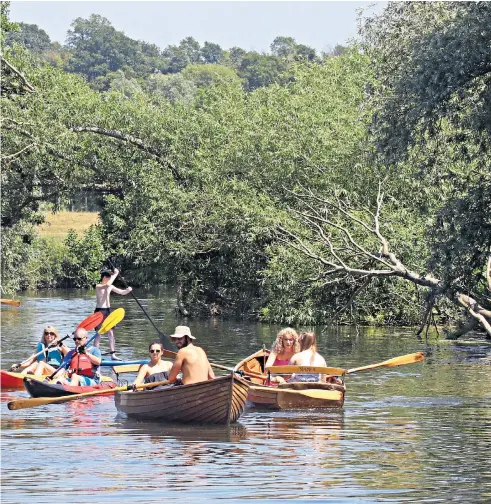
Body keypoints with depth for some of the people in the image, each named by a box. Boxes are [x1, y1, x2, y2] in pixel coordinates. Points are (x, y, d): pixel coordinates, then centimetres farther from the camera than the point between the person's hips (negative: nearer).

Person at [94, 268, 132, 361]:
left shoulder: (110, 287, 9)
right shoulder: (98, 286, -11)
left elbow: (122, 292, 9)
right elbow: (108, 284, -29)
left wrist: (128, 290, -13)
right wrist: (115, 274, -20)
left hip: (107, 311, 6)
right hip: (99, 311, -6)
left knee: (110, 332, 4)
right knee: (98, 333, -6)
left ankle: (112, 354, 6)